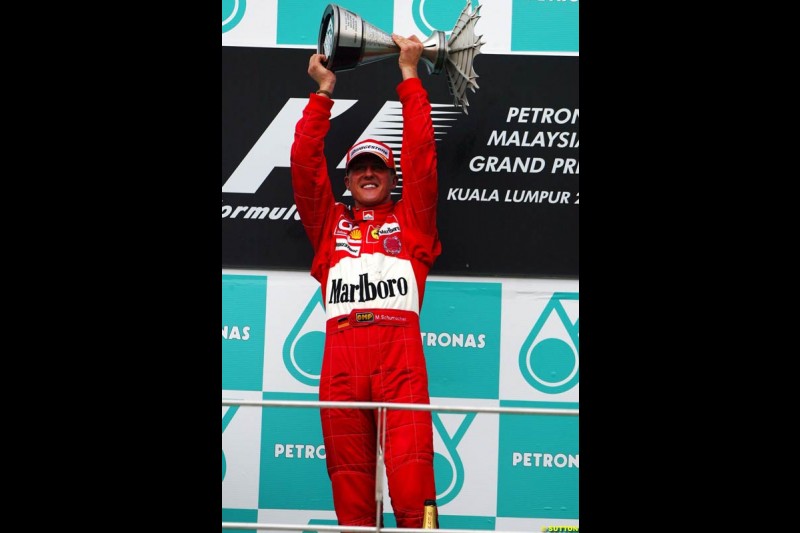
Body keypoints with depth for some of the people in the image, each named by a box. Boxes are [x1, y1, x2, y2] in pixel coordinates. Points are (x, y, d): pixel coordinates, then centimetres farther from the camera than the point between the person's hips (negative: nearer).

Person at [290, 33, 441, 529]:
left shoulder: (410, 220, 22)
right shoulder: (329, 223, 25)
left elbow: (421, 157, 15)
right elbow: (306, 163, 17)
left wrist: (410, 77, 17)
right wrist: (324, 90, 17)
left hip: (401, 353, -2)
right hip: (342, 354, 2)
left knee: (411, 467, -15)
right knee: (349, 472, -3)